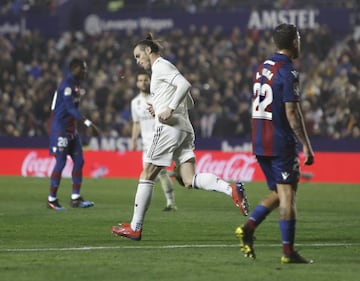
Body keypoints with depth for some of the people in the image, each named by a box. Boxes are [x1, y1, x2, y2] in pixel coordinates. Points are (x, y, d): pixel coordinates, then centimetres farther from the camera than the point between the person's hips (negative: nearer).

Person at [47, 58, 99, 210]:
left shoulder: (75, 84, 14)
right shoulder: (67, 84, -16)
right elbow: (70, 108, -25)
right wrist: (88, 123, -30)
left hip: (71, 129, 10)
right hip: (60, 128, -10)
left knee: (79, 161, 4)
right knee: (61, 162, -8)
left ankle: (75, 198, 6)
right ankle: (52, 199, 0)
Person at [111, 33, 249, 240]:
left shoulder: (161, 66, -2)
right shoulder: (163, 68, 26)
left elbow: (185, 84, -19)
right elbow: (189, 103, 26)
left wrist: (170, 108, -22)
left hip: (169, 128, -9)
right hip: (185, 129, 9)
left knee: (147, 175, 0)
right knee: (190, 180, -4)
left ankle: (135, 228, 4)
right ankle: (232, 189, -25)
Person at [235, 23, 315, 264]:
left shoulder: (262, 68, 13)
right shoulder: (288, 73, -14)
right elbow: (292, 113, -17)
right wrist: (307, 146, -13)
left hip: (260, 144, 8)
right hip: (281, 144, -8)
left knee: (279, 193, 16)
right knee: (288, 194, -4)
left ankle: (248, 228, 1)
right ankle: (288, 251, -5)